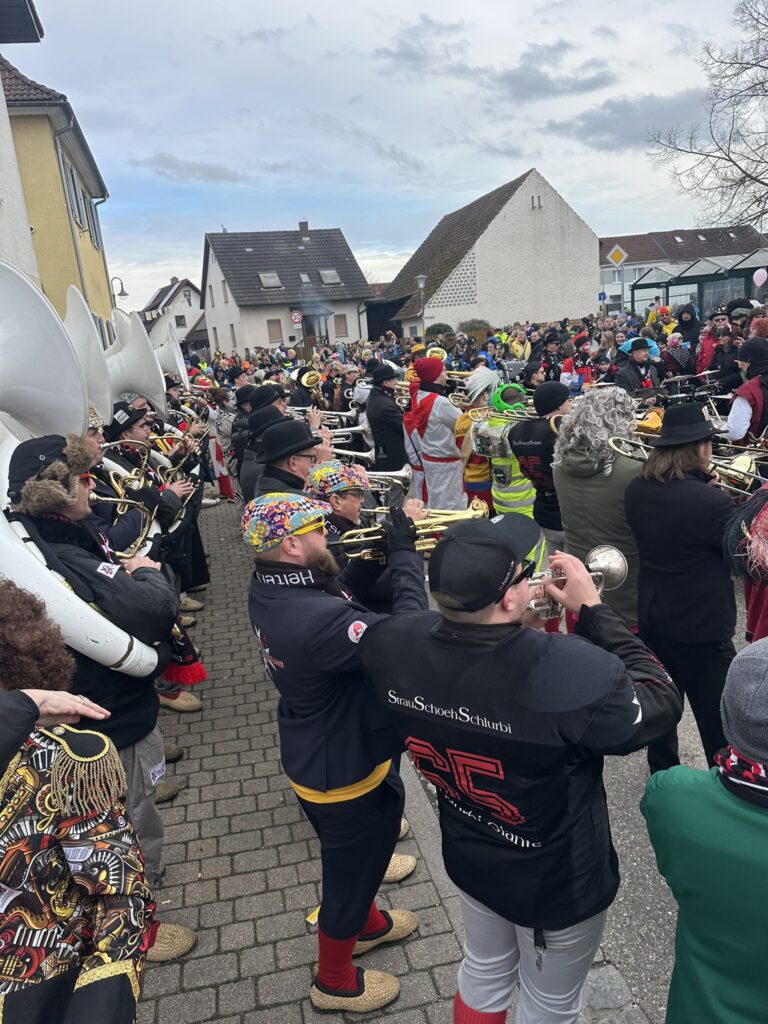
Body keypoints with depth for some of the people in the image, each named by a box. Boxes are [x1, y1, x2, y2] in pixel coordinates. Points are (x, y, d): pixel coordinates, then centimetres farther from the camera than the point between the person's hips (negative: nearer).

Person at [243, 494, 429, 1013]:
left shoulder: (269, 592, -10)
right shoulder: (316, 619, -39)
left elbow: (339, 598, 3)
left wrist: (379, 555, -11)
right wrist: (405, 553, -30)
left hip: (317, 752, 8)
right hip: (346, 771, -8)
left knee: (352, 851, 32)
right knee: (351, 875, 18)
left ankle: (366, 923, 60)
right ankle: (335, 981, 45)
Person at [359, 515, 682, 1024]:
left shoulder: (399, 645, -25)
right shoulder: (576, 672, -40)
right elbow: (662, 705, -19)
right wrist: (594, 609, -15)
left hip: (469, 860, 5)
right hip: (559, 884, -4)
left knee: (484, 973, 33)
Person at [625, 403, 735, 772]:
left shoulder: (636, 490, -6)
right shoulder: (712, 502, -27)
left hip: (652, 618, 7)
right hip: (702, 628, -7)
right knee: (717, 721, 12)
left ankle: (662, 773, 43)